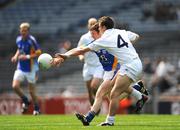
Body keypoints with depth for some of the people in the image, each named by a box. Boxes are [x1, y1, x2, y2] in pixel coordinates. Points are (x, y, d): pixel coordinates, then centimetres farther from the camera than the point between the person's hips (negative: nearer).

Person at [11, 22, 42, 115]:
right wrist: (16, 56, 3)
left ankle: (36, 108, 24)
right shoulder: (18, 39, 4)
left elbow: (39, 52, -16)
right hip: (20, 68, 5)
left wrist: (27, 57, -24)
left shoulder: (31, 40, -16)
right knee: (15, 86, -11)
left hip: (31, 69, -5)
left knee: (31, 91, 2)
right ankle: (25, 101, 14)